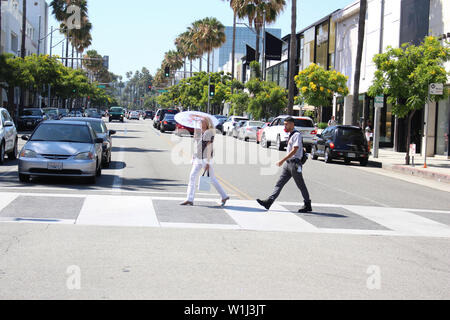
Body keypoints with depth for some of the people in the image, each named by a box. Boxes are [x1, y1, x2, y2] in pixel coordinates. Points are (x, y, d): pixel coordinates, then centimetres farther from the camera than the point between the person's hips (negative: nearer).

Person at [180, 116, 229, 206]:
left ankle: (224, 196, 14)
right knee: (192, 177, -2)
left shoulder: (209, 133, -12)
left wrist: (208, 163, -19)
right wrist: (193, 159, 16)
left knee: (212, 179, 0)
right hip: (198, 159, 7)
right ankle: (190, 200, -3)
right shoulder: (198, 131, 11)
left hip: (206, 159, -7)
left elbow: (209, 148, -16)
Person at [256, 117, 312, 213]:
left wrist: (283, 160, -24)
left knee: (301, 185, 1)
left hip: (294, 163, -9)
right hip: (288, 163, 9)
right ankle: (269, 202, -1)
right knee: (280, 183, 3)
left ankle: (307, 205, 11)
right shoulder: (290, 135, 14)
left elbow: (294, 150, -22)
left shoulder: (297, 135, -14)